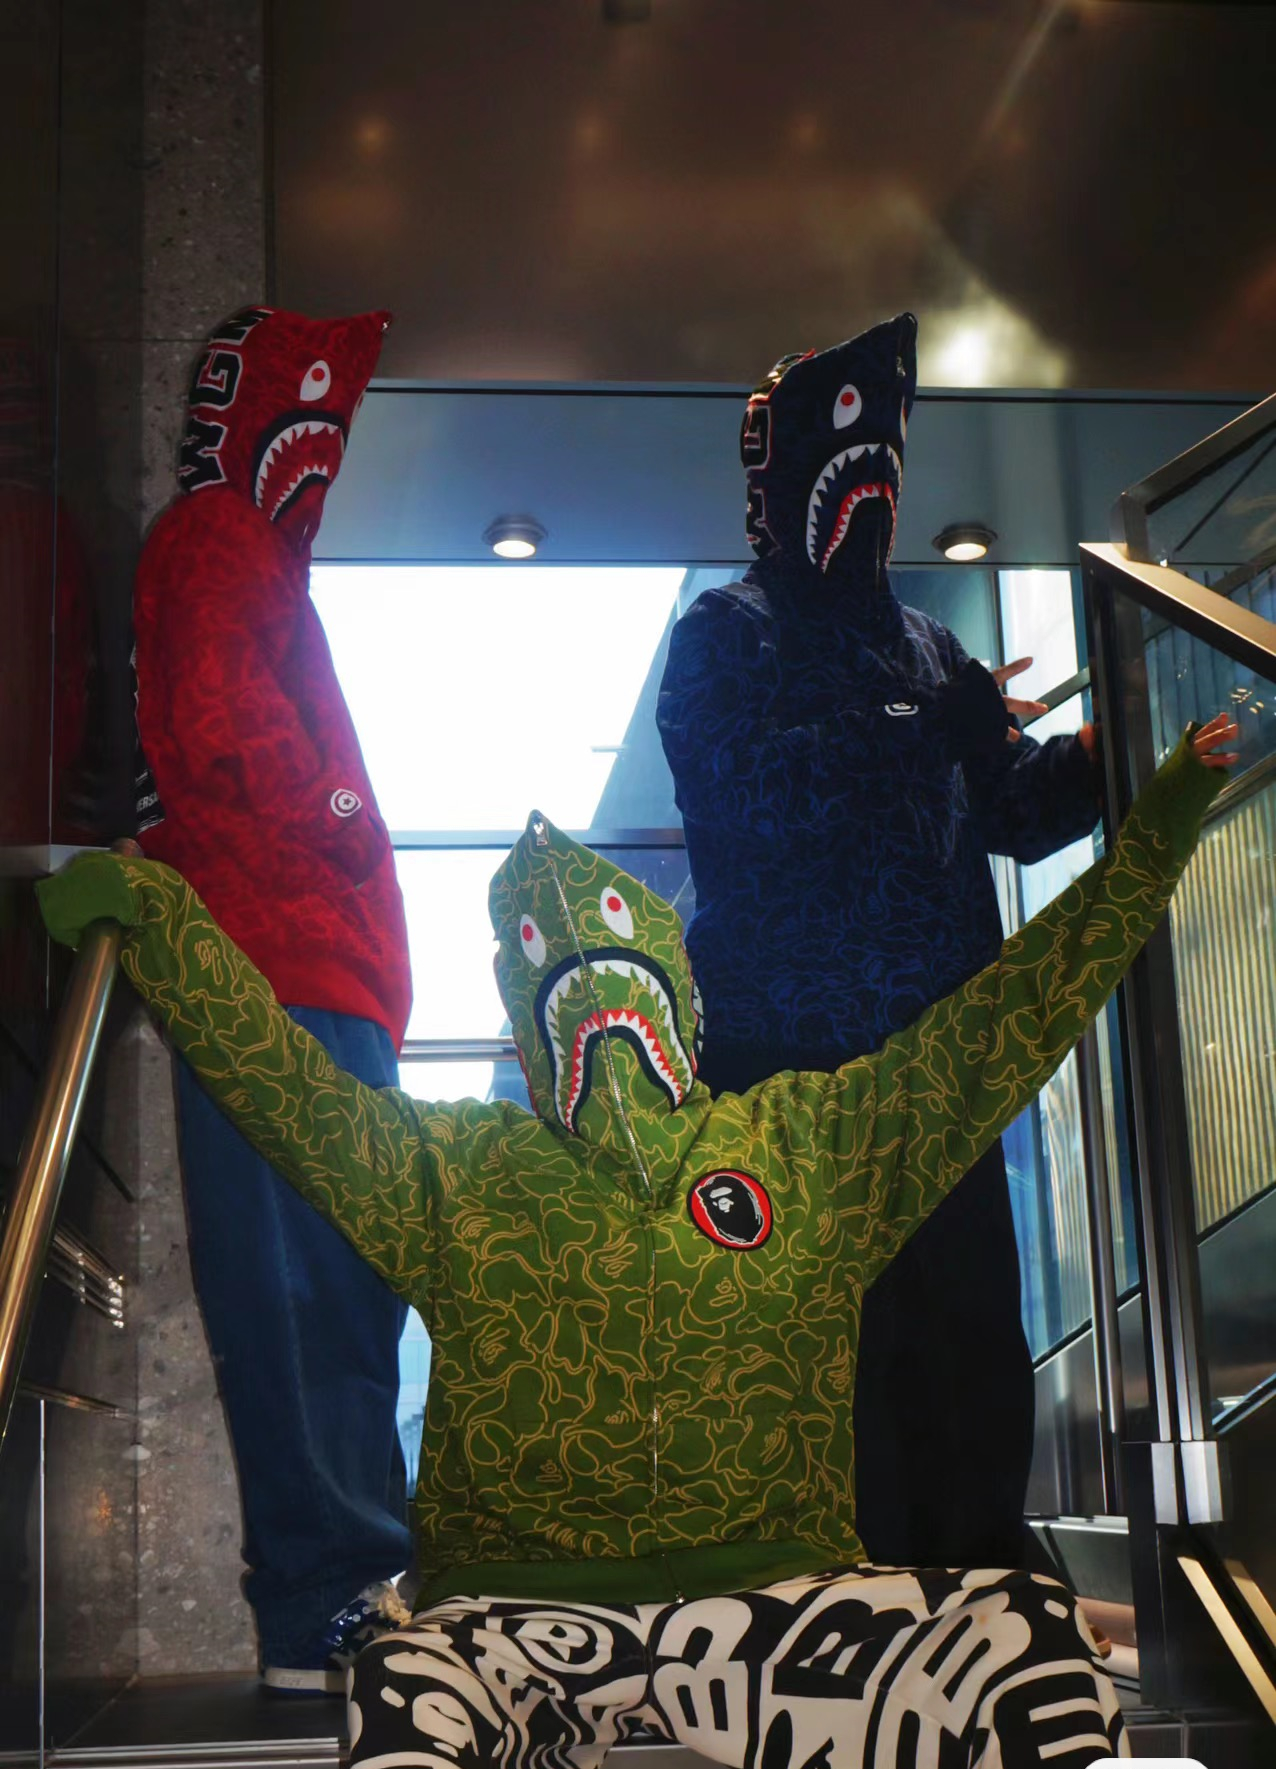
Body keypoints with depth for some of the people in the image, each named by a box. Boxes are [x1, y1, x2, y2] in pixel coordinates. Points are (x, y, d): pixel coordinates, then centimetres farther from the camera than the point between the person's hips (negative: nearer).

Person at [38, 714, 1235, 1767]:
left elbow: (1017, 1015, 10)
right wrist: (147, 912, -2)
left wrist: (1160, 829, 8)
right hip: (517, 1612, -1)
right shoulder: (452, 1171, 11)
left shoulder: (810, 1146, 12)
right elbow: (271, 1068, 6)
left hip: (776, 1600, 2)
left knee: (1034, 1637, -24)